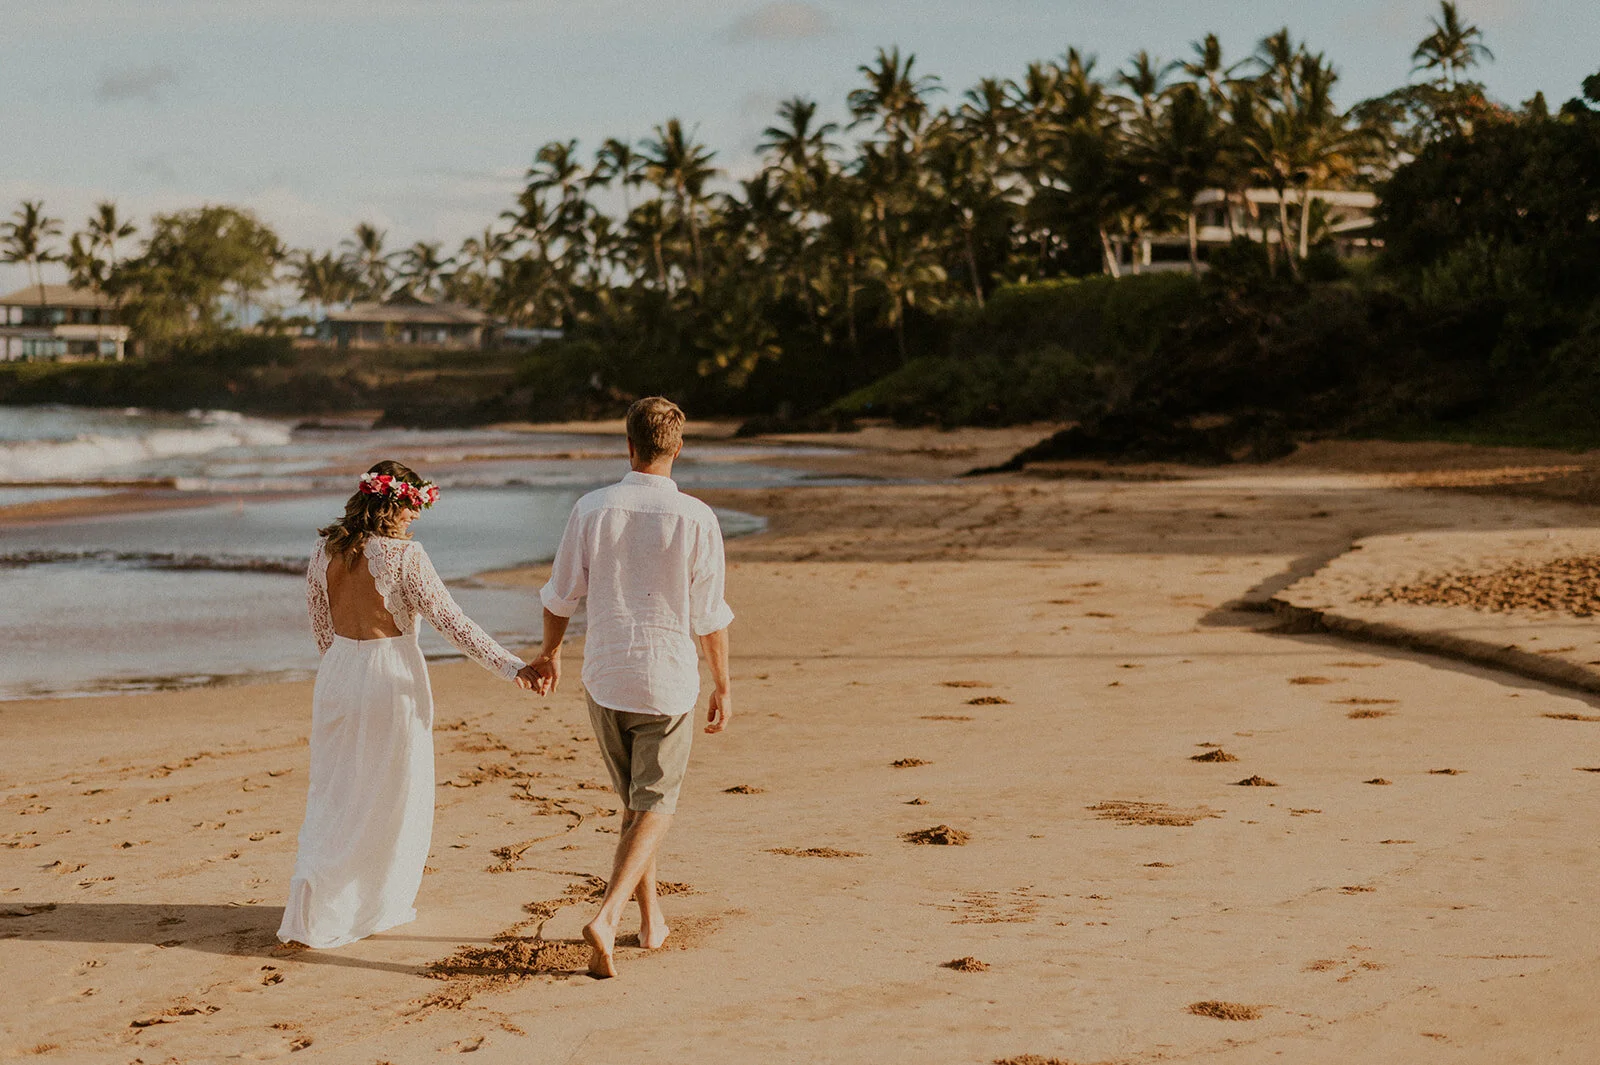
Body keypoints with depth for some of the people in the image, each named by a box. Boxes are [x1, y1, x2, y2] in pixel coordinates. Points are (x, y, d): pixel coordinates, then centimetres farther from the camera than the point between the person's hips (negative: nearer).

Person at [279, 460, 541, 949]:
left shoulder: (325, 551, 1)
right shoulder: (404, 555, -15)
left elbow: (321, 627, 10)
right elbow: (450, 620, -16)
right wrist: (510, 665, -14)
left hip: (337, 675, 5)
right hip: (393, 679, -5)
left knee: (334, 794, 14)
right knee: (394, 797, 11)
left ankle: (312, 906, 3)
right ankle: (377, 906, 19)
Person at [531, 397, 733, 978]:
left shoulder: (591, 509, -6)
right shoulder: (695, 518, -12)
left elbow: (561, 595, 3)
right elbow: (710, 615, -7)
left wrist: (549, 652, 22)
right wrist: (723, 685, 5)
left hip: (604, 675, 3)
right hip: (668, 679, -3)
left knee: (633, 799, 20)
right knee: (654, 806, 5)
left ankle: (651, 918, 30)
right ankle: (608, 916, -14)